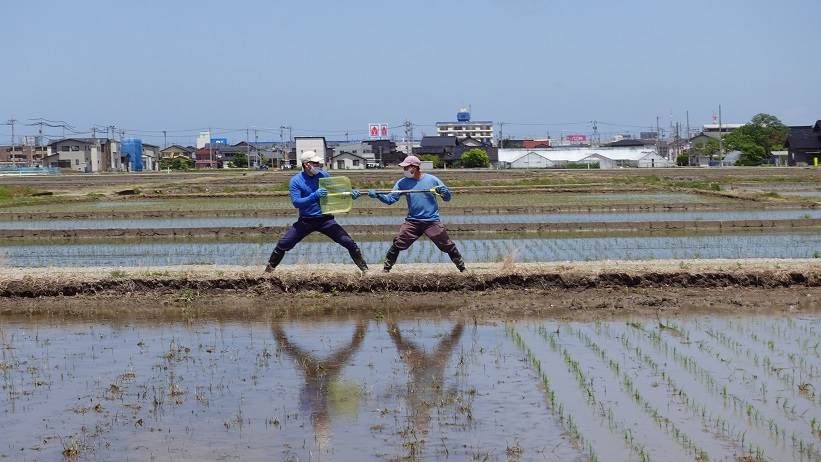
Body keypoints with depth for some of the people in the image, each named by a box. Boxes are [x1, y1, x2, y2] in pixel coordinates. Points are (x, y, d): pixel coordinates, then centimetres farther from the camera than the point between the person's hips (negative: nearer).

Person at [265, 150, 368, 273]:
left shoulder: (324, 175, -1)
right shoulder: (295, 180, -8)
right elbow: (296, 202, -18)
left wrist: (351, 194, -11)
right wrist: (315, 196, -30)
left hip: (325, 220, 1)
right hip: (305, 221, -1)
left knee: (349, 243, -8)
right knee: (283, 244, -8)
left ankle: (364, 269, 6)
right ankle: (269, 269, 11)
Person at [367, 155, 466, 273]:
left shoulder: (432, 180, -3)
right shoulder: (402, 183, 2)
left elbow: (447, 198, 2)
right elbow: (390, 199, -2)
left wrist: (443, 191, -20)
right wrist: (377, 195, -19)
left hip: (432, 221, -2)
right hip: (412, 222, 2)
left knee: (448, 246, 0)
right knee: (397, 245, -8)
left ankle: (462, 268, 15)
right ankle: (386, 269, 4)